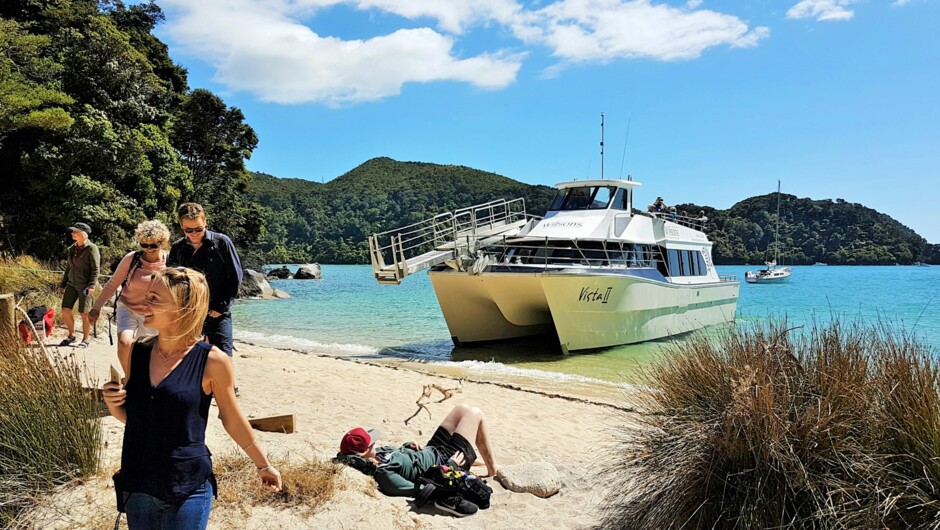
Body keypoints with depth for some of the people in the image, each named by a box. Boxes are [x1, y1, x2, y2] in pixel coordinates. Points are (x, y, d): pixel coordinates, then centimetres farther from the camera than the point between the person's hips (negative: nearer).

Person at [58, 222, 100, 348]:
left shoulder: (91, 248, -9)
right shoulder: (72, 248, 12)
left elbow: (96, 269, -13)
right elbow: (68, 268, 19)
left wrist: (92, 286, -21)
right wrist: (62, 284, 18)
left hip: (85, 286, -7)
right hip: (72, 284, 7)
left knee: (84, 313, 0)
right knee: (65, 310, 3)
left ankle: (85, 340, 13)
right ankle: (71, 335, 21)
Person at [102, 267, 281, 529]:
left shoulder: (212, 361, -15)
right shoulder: (138, 351, -2)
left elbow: (233, 421, -1)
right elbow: (128, 416, 12)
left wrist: (263, 465, 8)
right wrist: (112, 402, -9)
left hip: (188, 490, -4)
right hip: (137, 486, 5)